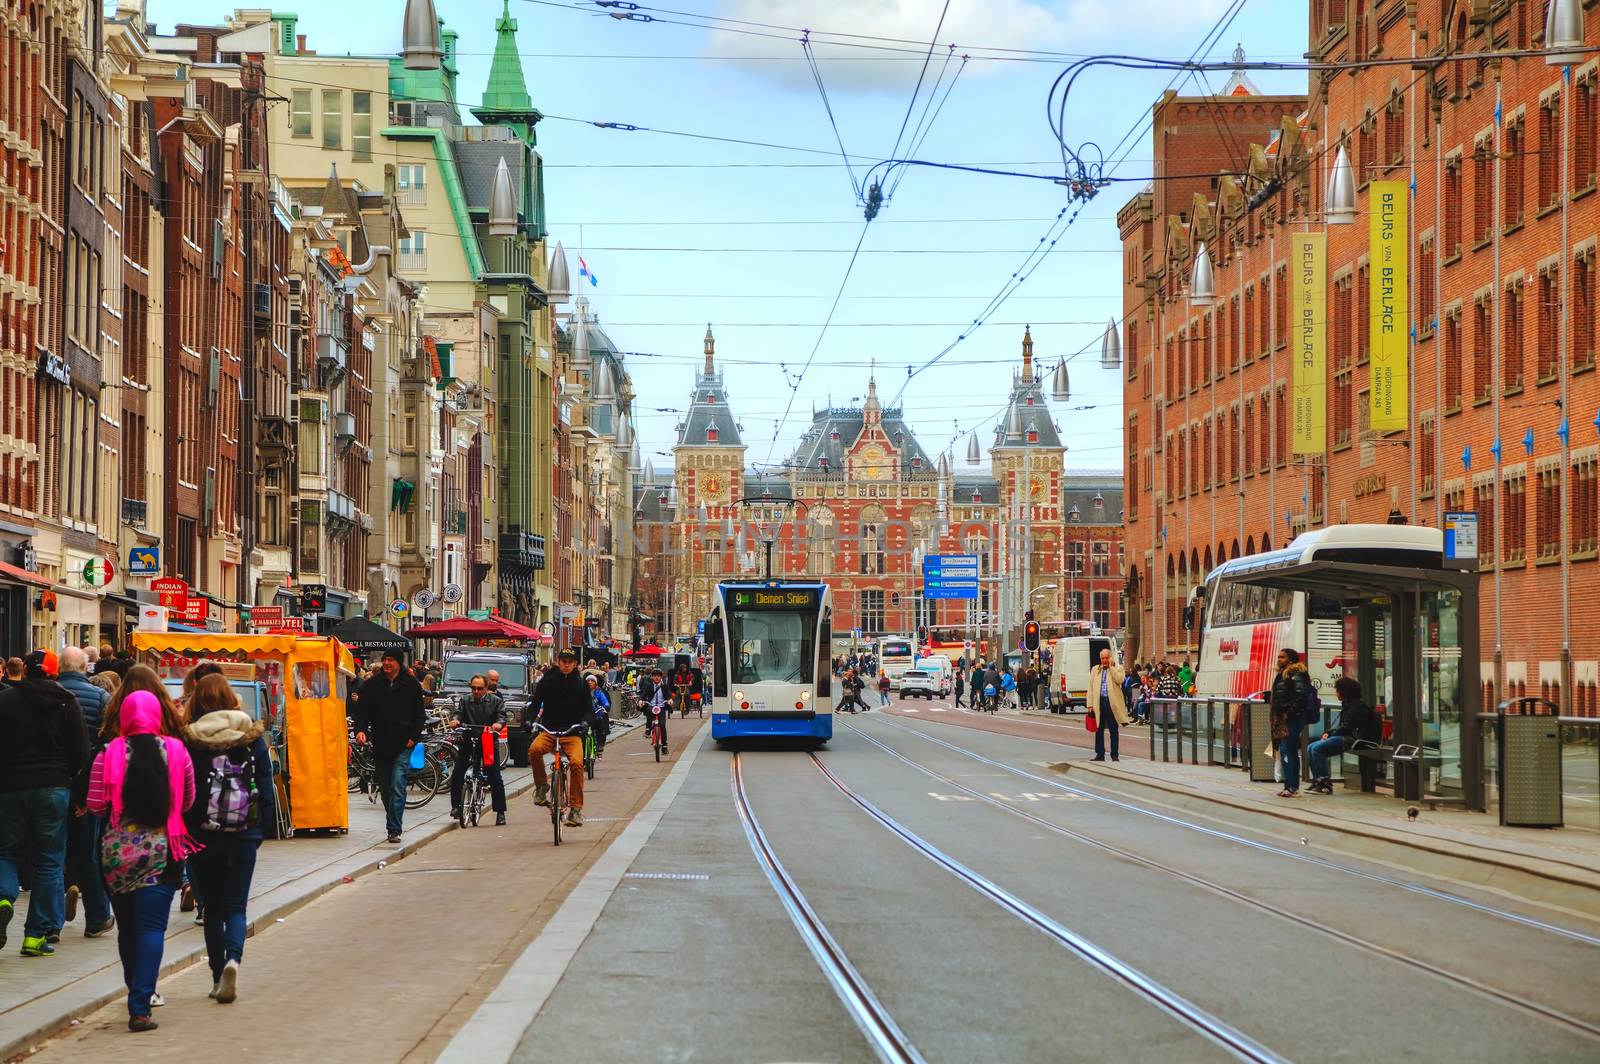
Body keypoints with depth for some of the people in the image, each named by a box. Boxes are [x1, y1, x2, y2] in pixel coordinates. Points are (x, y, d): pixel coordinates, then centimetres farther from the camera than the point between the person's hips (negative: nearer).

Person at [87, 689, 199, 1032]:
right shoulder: (176, 751, -4)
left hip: (117, 851, 1)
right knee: (151, 927, -2)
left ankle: (138, 993, 29)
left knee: (127, 927, 16)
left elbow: (96, 804, -4)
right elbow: (188, 801, 5)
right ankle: (140, 1006, -12)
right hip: (160, 850, -1)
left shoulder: (109, 754, -6)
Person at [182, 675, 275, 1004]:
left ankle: (218, 975, 14)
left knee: (212, 907, 13)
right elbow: (266, 786, 1)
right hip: (243, 835, 1)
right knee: (235, 906, 5)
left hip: (202, 835, -1)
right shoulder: (252, 738, 0)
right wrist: (261, 827, 11)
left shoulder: (188, 742, -6)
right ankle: (233, 958, -21)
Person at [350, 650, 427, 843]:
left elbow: (420, 715, 6)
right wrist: (360, 729, -14)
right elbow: (361, 710, 5)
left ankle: (394, 830, -17)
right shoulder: (371, 685, 7)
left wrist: (414, 737, -5)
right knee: (386, 788, 11)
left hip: (403, 745, -3)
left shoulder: (411, 684, 3)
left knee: (397, 786, -15)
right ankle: (393, 826, 25)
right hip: (380, 745, 3)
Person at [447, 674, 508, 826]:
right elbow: (459, 712, -2)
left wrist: (498, 723, -29)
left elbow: (501, 715, -6)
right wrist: (455, 719, -26)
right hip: (468, 740, 2)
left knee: (495, 777, -6)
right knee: (457, 774, -9)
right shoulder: (465, 701, 11)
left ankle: (500, 812, 1)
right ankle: (455, 806, 4)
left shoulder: (496, 701, 6)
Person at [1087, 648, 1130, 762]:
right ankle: (1100, 754, 11)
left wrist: (1111, 667, -9)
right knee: (1099, 729, 5)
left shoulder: (1117, 668, 6)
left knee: (1114, 730, 2)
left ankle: (1115, 755, 8)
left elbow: (1120, 680, -15)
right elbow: (1090, 687, 10)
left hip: (1112, 703, -3)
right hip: (1099, 702, 3)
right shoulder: (1095, 670, 14)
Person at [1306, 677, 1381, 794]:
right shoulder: (1348, 704, 20)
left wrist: (1331, 734, -5)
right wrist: (1328, 733, 6)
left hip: (1353, 739, -11)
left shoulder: (1357, 705, -12)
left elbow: (1346, 727, -17)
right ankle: (1317, 781, -3)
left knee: (1317, 749, -22)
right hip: (1346, 737, 11)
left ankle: (1325, 783, -19)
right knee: (1310, 748, 2)